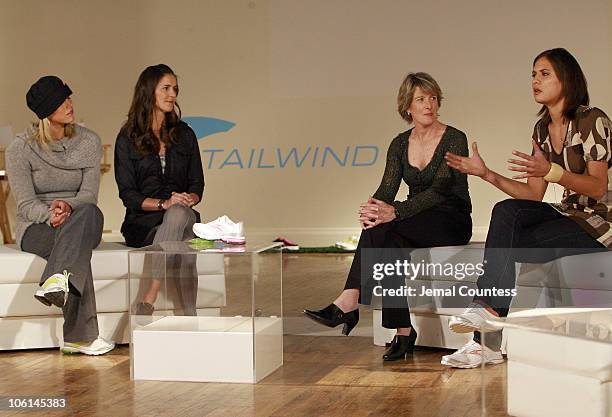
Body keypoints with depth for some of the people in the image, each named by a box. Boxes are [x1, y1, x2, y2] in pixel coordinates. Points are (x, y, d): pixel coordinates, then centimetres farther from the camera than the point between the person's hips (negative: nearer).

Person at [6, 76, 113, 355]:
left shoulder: (88, 142, 3)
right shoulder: (21, 149, -4)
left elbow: (89, 195, -6)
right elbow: (26, 204, -9)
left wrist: (68, 206, -30)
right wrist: (50, 215, -31)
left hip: (78, 220, 2)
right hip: (35, 227, -2)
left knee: (91, 213, -38)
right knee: (73, 246, -39)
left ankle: (56, 280, -60)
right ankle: (81, 336, -47)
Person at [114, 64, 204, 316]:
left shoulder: (184, 135, 16)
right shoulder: (128, 139, 5)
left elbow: (197, 184, 14)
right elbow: (127, 193, -2)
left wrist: (188, 200, -11)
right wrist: (163, 204, -18)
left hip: (182, 214, 2)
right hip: (143, 222, -2)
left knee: (180, 214, -38)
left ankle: (147, 301, -39)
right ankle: (191, 317, -37)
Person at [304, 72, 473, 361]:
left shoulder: (454, 140, -10)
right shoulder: (400, 144, 8)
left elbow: (439, 189, -22)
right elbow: (387, 189, -2)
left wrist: (394, 211, -35)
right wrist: (372, 208, -28)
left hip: (452, 221, -5)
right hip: (417, 222, 5)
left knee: (382, 228, -31)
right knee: (392, 243, -32)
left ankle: (348, 304, -35)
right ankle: (403, 332, -30)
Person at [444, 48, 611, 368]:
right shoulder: (543, 129, 12)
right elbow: (533, 194, 9)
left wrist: (550, 170, -32)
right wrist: (487, 174, -2)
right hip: (571, 214, 7)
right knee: (507, 211, -21)